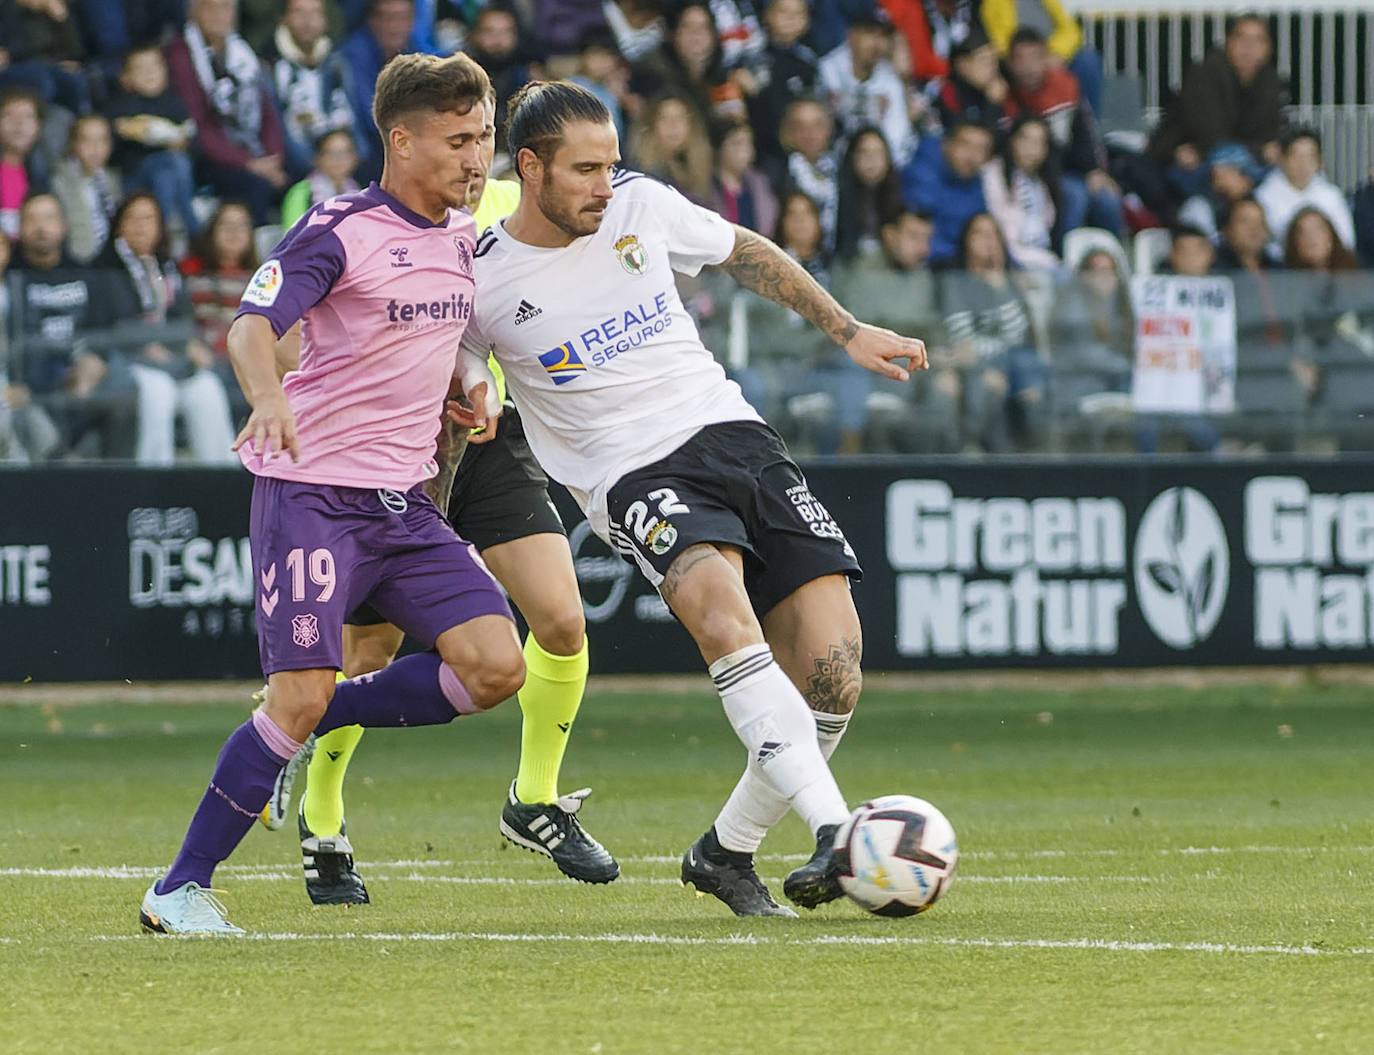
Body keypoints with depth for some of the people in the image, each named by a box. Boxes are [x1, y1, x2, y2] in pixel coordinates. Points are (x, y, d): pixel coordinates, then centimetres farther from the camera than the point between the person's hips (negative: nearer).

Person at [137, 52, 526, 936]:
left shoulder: (464, 235, 11)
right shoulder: (338, 232, -11)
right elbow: (253, 326, -22)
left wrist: (467, 392, 10)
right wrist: (269, 397, -43)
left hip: (404, 499, 7)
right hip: (312, 494, -7)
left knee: (496, 668, -8)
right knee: (300, 697, -15)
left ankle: (317, 722, 12)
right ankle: (180, 891, -2)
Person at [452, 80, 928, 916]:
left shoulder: (641, 205, 5)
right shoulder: (479, 282, -3)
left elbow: (748, 254, 22)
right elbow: (454, 409, 13)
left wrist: (850, 333, 21)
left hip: (732, 432, 4)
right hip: (635, 475, -4)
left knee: (833, 673, -11)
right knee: (719, 605, -36)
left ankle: (728, 851, 10)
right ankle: (835, 829, -44)